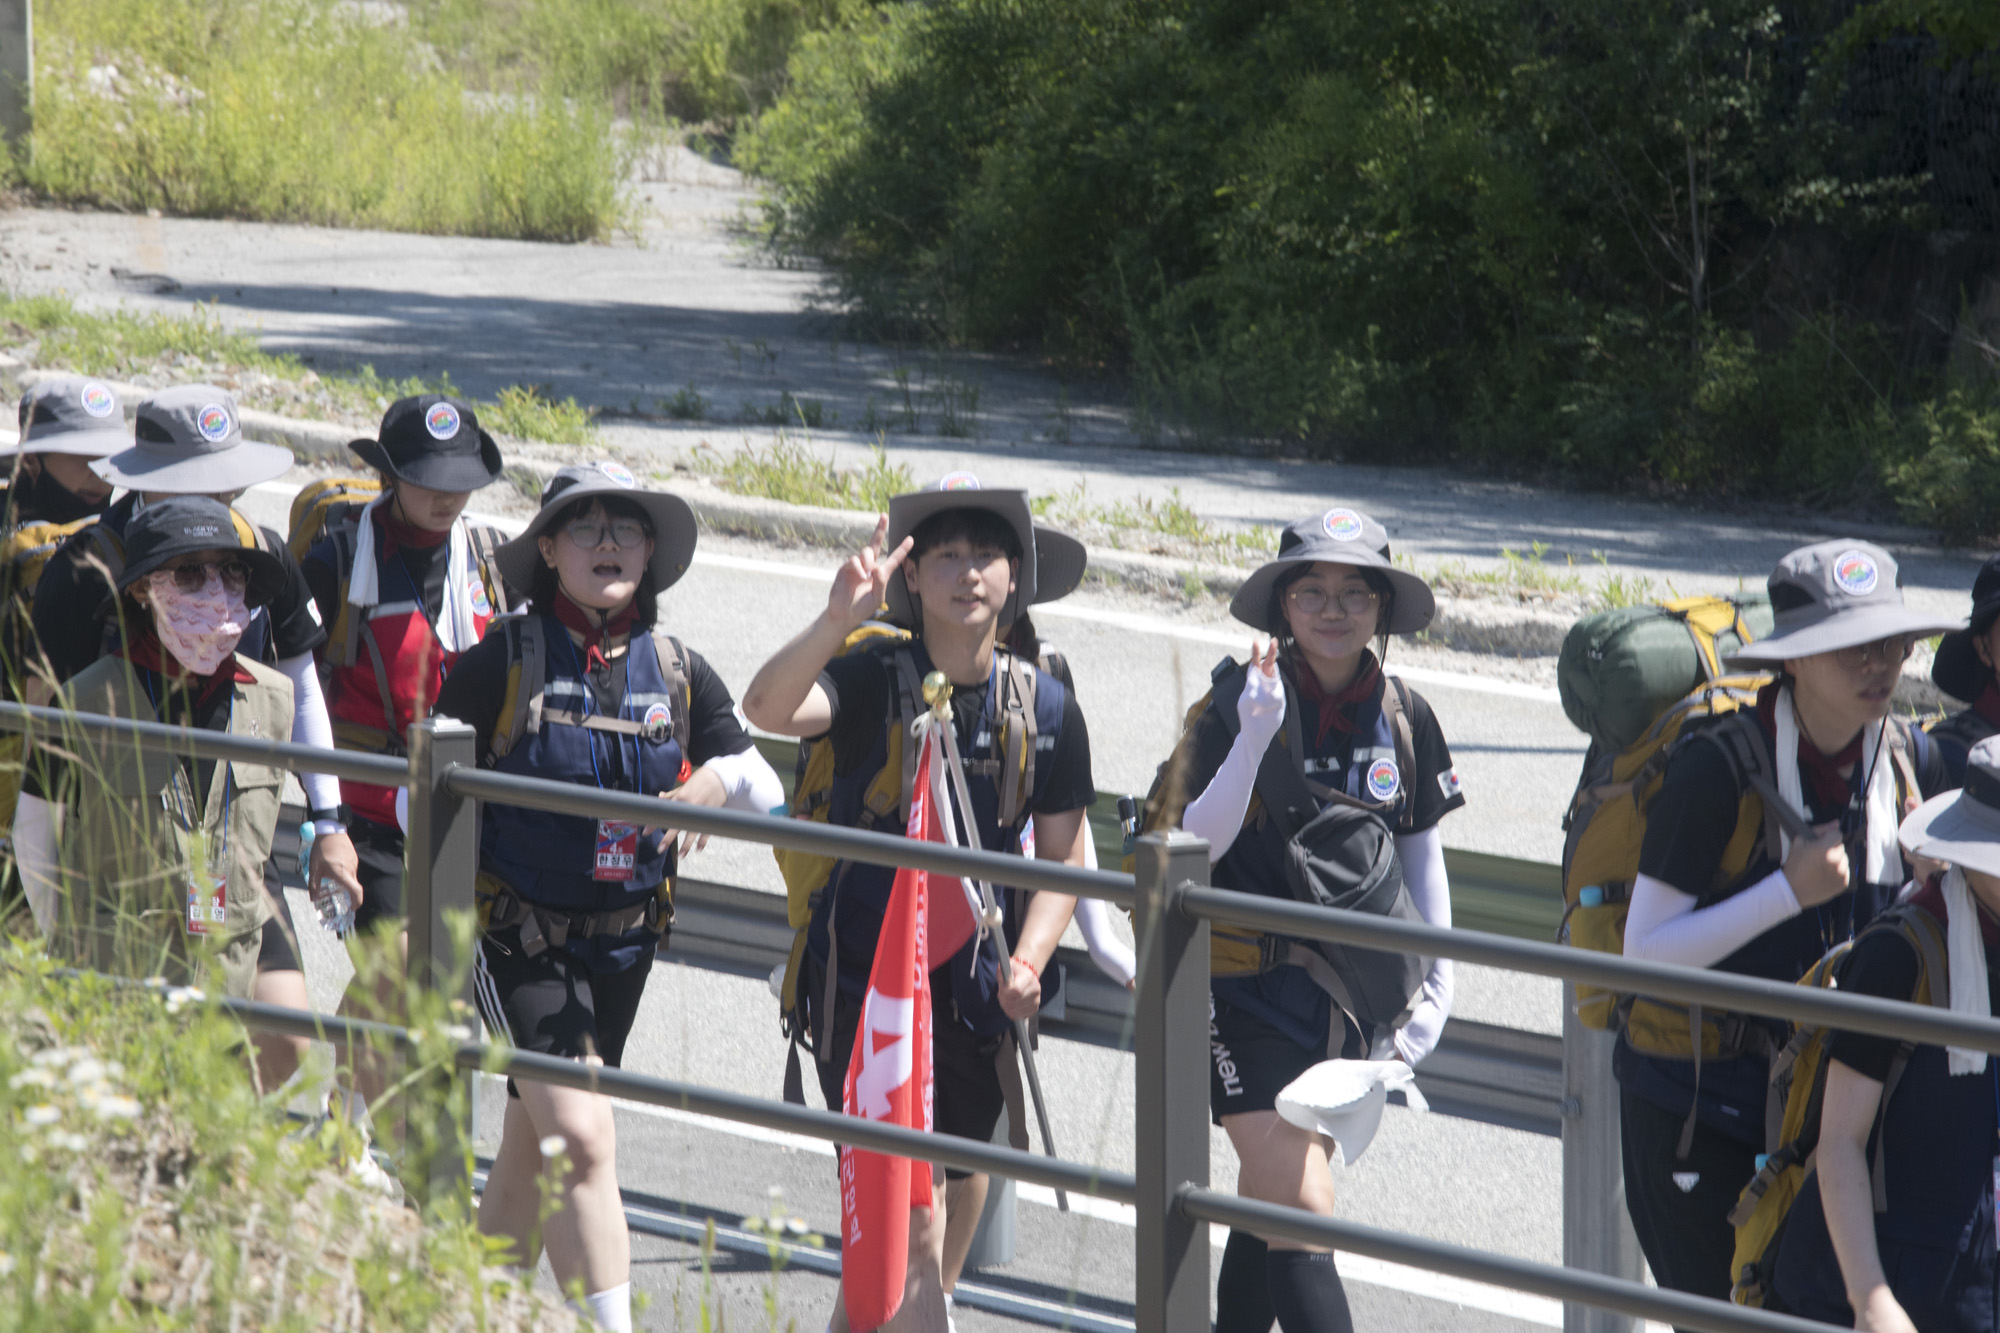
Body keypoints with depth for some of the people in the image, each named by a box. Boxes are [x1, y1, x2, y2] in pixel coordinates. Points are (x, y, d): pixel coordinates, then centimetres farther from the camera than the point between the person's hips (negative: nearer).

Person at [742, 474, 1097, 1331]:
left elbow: (1062, 855, 8)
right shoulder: (871, 680, -10)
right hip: (864, 976, -4)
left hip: (974, 984, 4)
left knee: (958, 1196, 17)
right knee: (912, 1218, -12)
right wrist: (837, 622, -46)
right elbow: (769, 709, -30)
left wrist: (1027, 961, -8)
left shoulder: (1045, 708, 1)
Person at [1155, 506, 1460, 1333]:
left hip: (1345, 984, 5)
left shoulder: (1404, 717, 3)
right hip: (1244, 980, -5)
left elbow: (1422, 854, 12)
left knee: (1273, 1198, 14)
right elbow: (1195, 845, -16)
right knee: (1302, 1208, -13)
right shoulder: (1238, 701, -10)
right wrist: (1253, 739, -28)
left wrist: (1437, 982, 6)